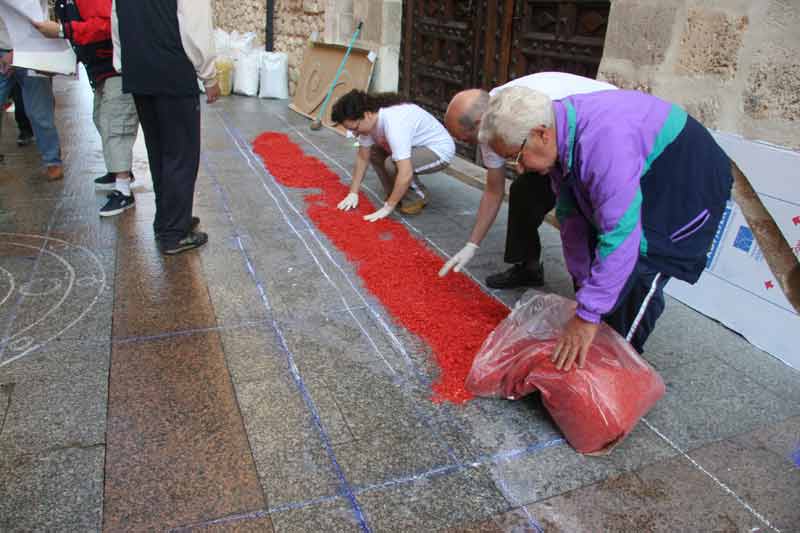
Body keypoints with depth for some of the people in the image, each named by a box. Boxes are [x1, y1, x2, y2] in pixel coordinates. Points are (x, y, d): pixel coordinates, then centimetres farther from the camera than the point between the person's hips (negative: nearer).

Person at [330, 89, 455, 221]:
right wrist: (353, 193, -2)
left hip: (440, 150, -9)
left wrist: (388, 207, -29)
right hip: (417, 146, 9)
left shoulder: (394, 124, -35)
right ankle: (399, 194, 10)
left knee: (392, 164, -29)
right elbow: (363, 157, 1)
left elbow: (406, 174, -38)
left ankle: (417, 198, -5)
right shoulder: (369, 120, -10)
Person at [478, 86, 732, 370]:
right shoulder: (558, 133, -12)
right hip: (643, 174, 8)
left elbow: (619, 235, -41)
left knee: (639, 278, -17)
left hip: (689, 182, -8)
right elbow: (571, 215, -4)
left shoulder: (604, 140, -41)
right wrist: (583, 281, -1)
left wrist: (587, 316, -37)